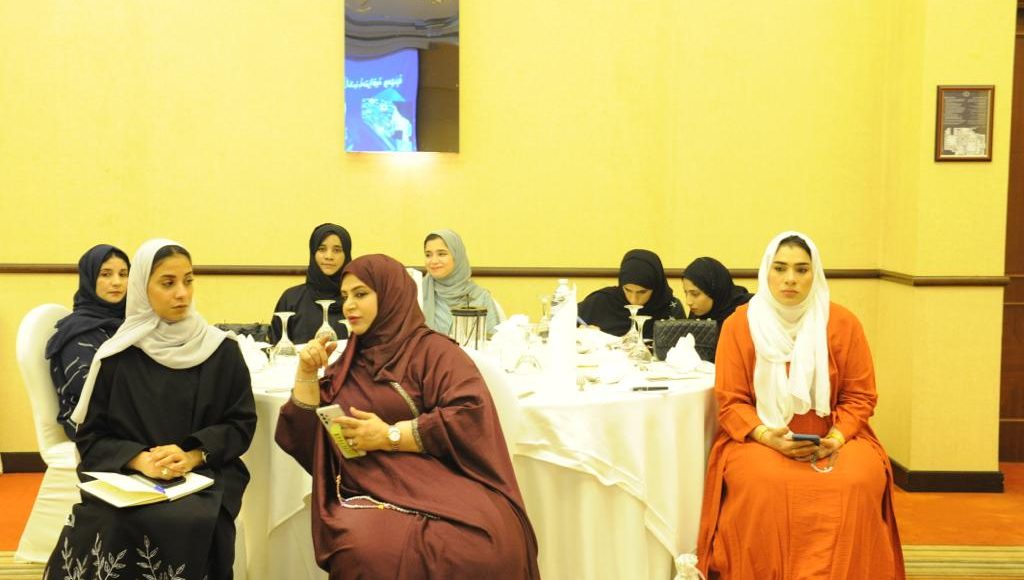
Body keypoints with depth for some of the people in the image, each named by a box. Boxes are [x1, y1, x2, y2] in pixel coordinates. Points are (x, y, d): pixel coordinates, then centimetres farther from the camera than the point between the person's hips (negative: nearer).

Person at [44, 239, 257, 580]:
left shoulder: (222, 351, 4)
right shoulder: (117, 356, 4)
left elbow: (242, 424, 4)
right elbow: (90, 436, 4)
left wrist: (192, 455, -14)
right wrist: (141, 460, -16)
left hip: (205, 476, 0)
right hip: (126, 476, 0)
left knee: (190, 523, -33)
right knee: (108, 526, -32)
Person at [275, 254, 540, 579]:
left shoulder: (432, 350, 7)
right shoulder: (345, 366, 22)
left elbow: (472, 416, -9)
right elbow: (302, 441, 18)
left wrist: (390, 436, -9)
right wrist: (307, 374, 8)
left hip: (442, 487, -2)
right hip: (370, 497, 2)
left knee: (482, 547, -36)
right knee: (368, 551, -36)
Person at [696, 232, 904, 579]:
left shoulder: (843, 323, 1)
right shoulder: (739, 325, -1)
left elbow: (860, 396, 4)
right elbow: (730, 401, -2)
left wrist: (838, 437, -14)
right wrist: (766, 436, -19)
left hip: (831, 439, 1)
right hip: (760, 439, -1)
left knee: (857, 484, -29)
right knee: (765, 487, -33)